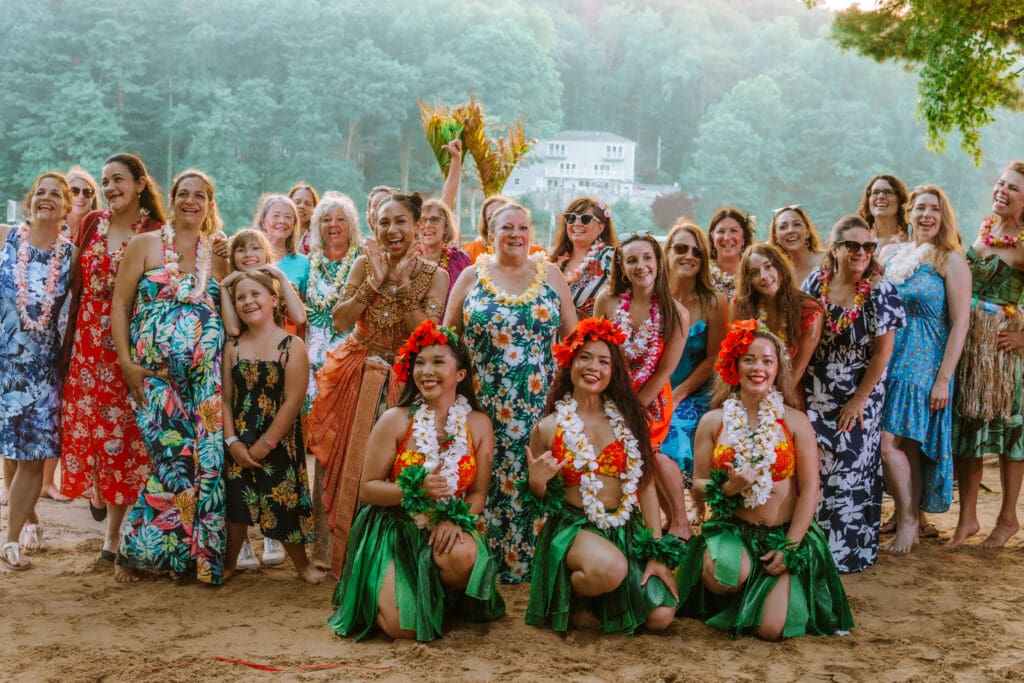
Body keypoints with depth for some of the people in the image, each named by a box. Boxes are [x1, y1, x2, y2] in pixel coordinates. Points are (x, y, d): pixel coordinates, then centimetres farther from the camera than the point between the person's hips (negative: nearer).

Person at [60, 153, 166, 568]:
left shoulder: (156, 233, -6)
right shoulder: (92, 224, 7)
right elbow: (78, 284, 11)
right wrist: (68, 340, 7)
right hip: (88, 340, 4)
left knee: (121, 429, 0)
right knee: (83, 423, 6)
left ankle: (113, 532, 10)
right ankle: (96, 491, 37)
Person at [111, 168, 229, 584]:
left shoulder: (218, 255, 13)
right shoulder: (145, 245, 4)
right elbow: (120, 305, 1)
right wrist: (126, 362, -8)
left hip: (206, 373, 3)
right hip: (155, 372, -3)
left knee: (206, 459, -3)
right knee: (176, 458, -11)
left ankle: (198, 553, 11)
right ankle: (139, 551, 5)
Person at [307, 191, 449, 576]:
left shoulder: (434, 276, -4)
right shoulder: (365, 264, 1)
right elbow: (340, 321, -8)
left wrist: (402, 284, -19)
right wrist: (375, 281, -16)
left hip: (405, 382, -2)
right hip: (358, 378, 2)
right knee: (351, 465, 3)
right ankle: (346, 556, 18)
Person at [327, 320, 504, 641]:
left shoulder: (478, 424, 0)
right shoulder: (395, 420, -7)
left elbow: (479, 493, 3)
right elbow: (367, 489, -6)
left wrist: (455, 520, -19)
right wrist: (415, 490, -23)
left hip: (448, 527, 2)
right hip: (394, 530, -2)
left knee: (462, 556, -37)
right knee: (404, 626, -21)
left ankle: (448, 602, 1)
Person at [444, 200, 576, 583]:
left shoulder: (549, 274, 8)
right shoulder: (472, 276, 7)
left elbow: (572, 334, 9)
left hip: (539, 404, 0)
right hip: (484, 404, 0)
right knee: (488, 482, 0)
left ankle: (532, 561, 11)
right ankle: (489, 563, 11)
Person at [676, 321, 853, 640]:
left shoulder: (795, 422, 0)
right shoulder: (713, 422, 3)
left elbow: (810, 490, -3)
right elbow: (698, 484, 4)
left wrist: (789, 548, -11)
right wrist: (728, 488, -19)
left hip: (785, 534, 0)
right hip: (730, 530, 1)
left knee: (772, 629, -18)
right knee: (725, 575, -35)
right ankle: (725, 602, 4)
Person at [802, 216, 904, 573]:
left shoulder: (879, 291, -13)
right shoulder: (817, 281, -3)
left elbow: (883, 351, -12)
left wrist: (859, 400, -11)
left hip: (860, 396, -3)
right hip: (817, 395, 3)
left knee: (852, 468, -1)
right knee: (814, 465, 5)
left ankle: (851, 551, 13)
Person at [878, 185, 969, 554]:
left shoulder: (951, 260, -6)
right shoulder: (896, 257, 11)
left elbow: (960, 323, -10)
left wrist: (944, 378, -15)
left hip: (925, 364, -5)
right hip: (891, 359, 5)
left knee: (890, 443, -12)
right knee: (906, 446, 8)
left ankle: (908, 520, 2)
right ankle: (912, 519, 19)